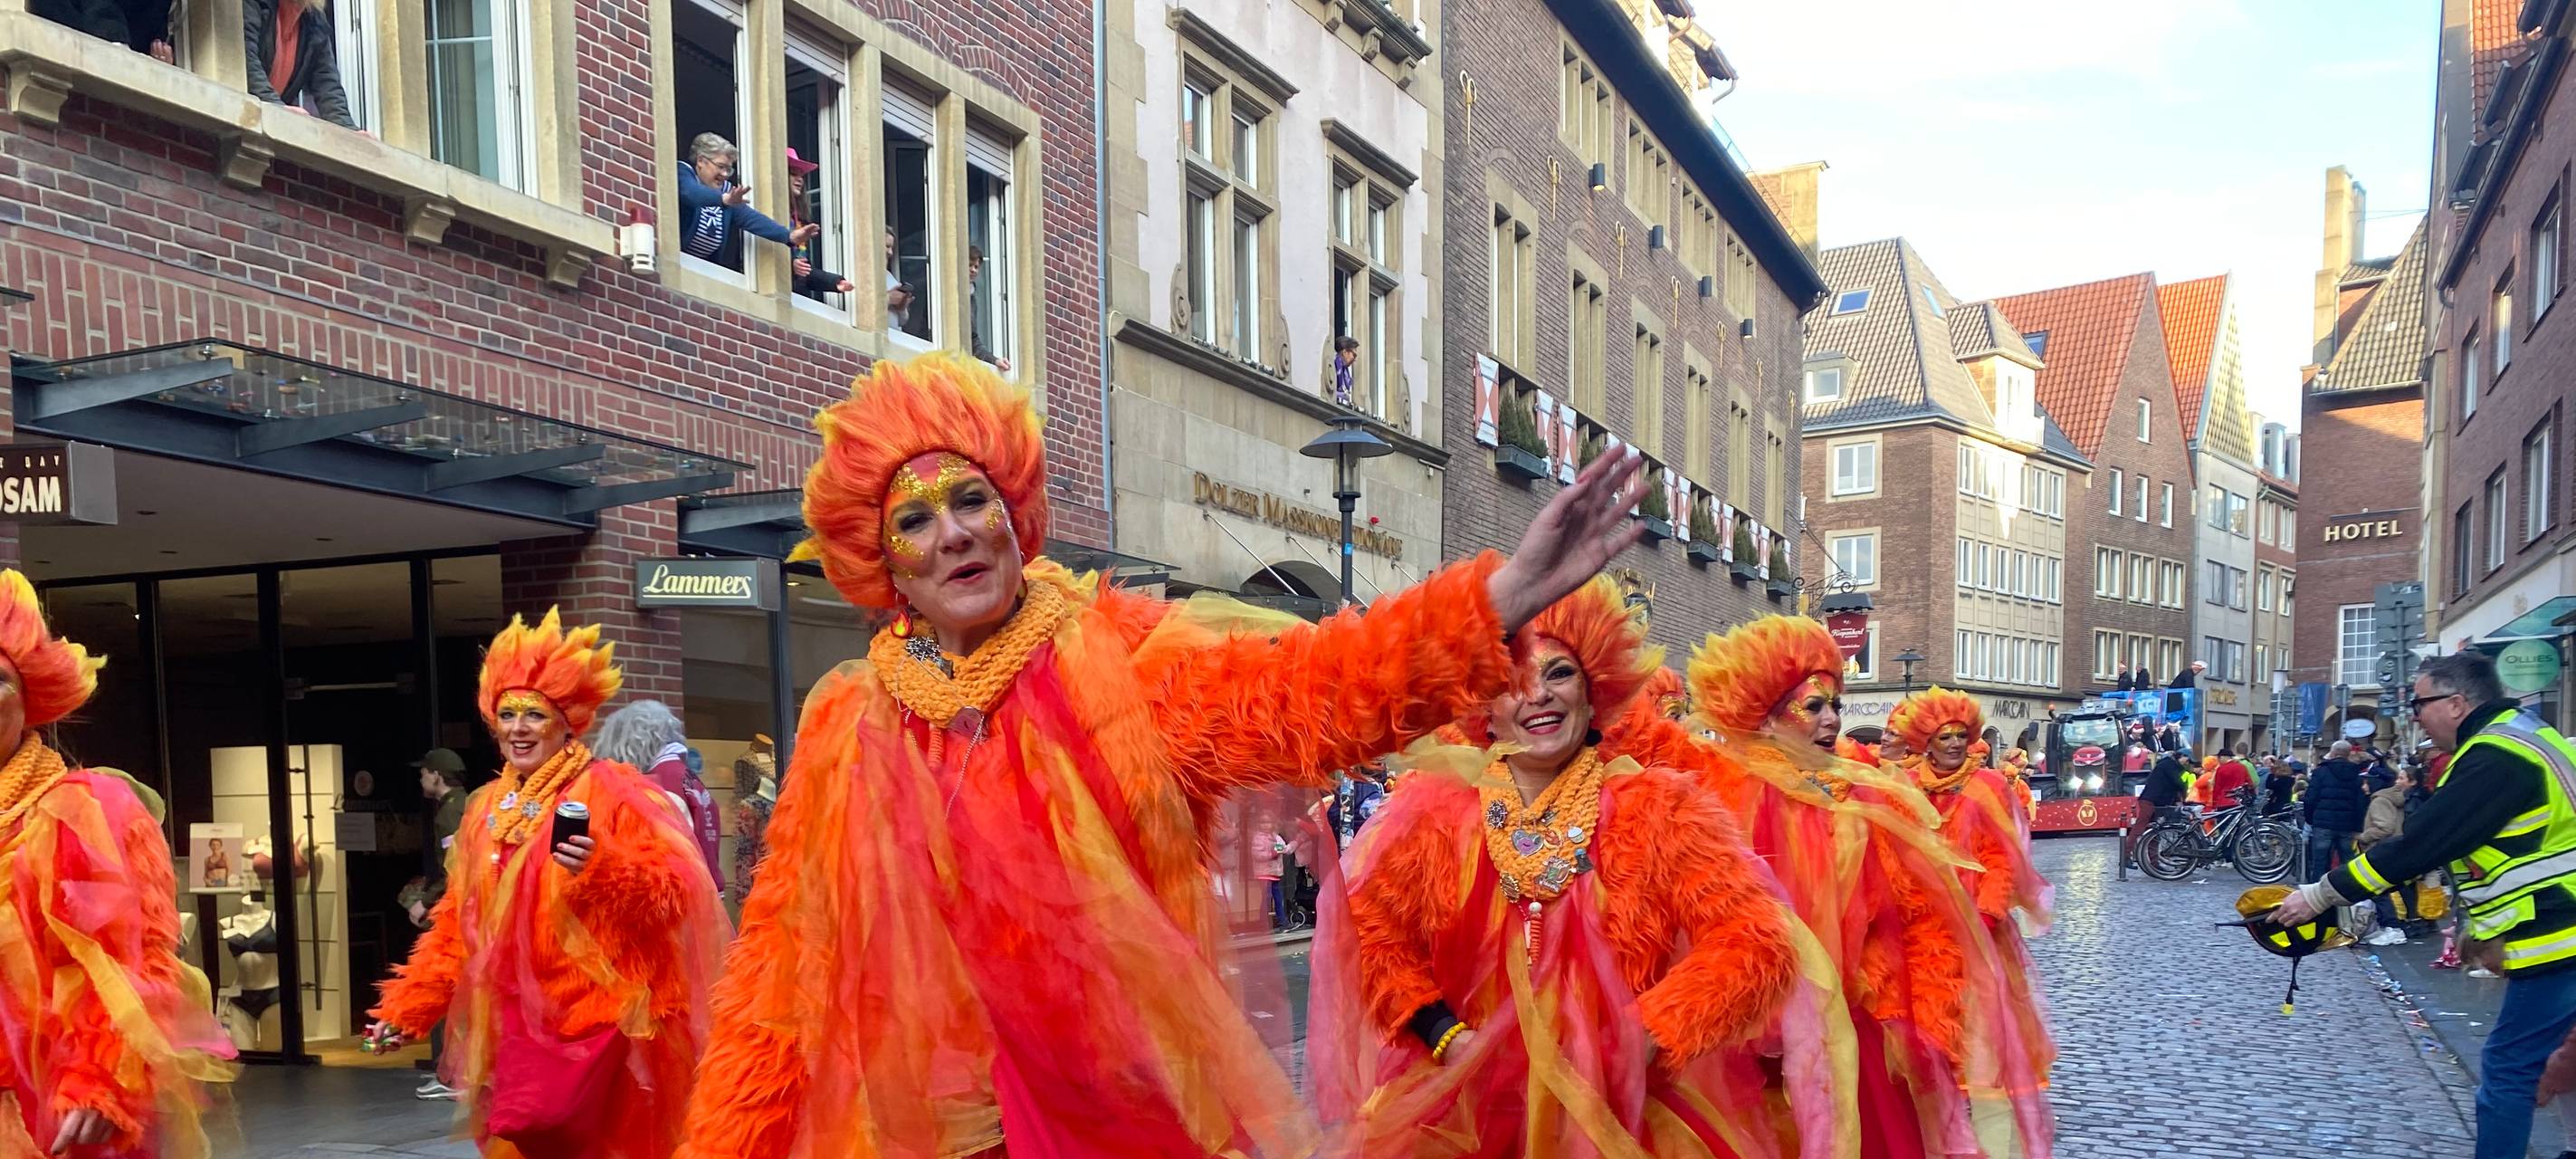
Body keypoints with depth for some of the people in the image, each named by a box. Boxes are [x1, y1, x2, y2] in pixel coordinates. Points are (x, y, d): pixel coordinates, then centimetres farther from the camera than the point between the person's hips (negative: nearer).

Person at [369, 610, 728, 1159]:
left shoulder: (610, 790, -7)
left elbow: (676, 891, -14)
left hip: (594, 1009, -6)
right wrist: (407, 1008, 15)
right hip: (517, 1016, 6)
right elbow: (458, 922, 18)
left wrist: (602, 868, -29)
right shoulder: (487, 807, 12)